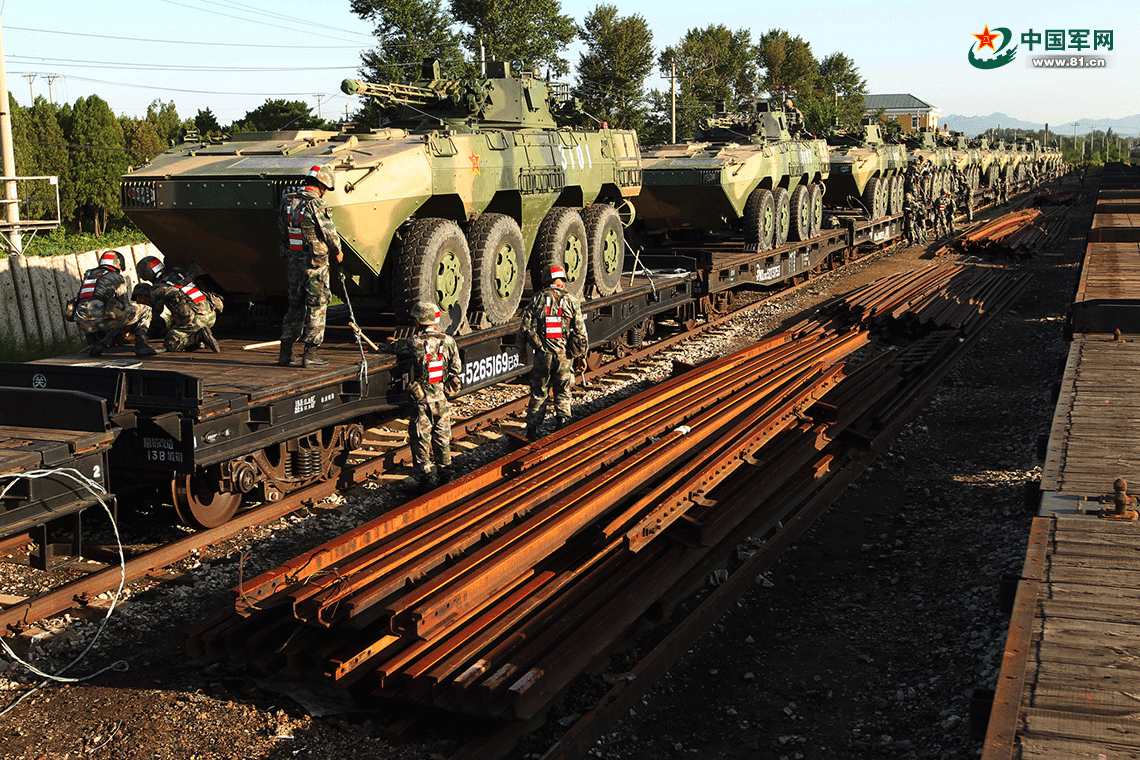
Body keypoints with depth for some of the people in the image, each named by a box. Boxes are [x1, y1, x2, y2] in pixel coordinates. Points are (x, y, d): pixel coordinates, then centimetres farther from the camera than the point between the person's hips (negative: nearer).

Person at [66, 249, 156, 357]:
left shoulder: (88, 275, 29)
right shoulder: (116, 277, 12)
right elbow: (124, 303, 11)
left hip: (84, 324, 5)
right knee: (145, 311, 9)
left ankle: (93, 343, 16)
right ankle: (141, 343, -8)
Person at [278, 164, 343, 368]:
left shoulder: (287, 202, 4)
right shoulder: (317, 205, -17)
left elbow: (282, 228, 12)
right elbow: (330, 234, -13)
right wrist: (338, 252, 5)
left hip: (293, 261, 7)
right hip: (315, 264, -6)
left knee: (295, 306, 16)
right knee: (316, 307, 3)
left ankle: (285, 353, 17)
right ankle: (310, 354, 4)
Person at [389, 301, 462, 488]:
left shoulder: (414, 342, -14)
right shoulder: (448, 341, -3)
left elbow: (394, 347, 2)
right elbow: (457, 370, 2)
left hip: (421, 398, -4)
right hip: (442, 396, 4)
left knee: (421, 437, 6)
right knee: (442, 435, 17)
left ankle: (427, 474, 7)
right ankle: (445, 470, 25)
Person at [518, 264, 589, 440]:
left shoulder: (538, 298, -2)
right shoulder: (572, 301, -2)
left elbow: (524, 327, -1)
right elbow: (581, 332, -3)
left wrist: (522, 349, 11)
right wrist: (582, 356, 7)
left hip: (543, 354, 0)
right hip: (564, 355, 0)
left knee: (539, 394, 11)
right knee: (563, 394, 13)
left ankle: (532, 431, 13)